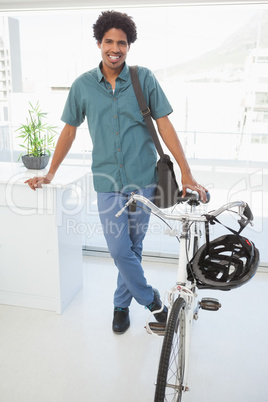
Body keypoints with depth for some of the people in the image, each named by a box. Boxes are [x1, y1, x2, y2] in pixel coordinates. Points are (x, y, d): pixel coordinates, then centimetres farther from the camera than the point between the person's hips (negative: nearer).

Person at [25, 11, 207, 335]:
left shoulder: (144, 78, -1)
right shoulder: (83, 85, 2)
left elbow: (164, 125, -2)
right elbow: (69, 130, 10)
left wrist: (186, 173, -8)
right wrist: (49, 174, 12)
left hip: (143, 179, 0)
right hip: (108, 182, 1)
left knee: (134, 247, 10)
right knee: (119, 250, -3)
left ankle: (122, 303, 34)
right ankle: (150, 299, 23)